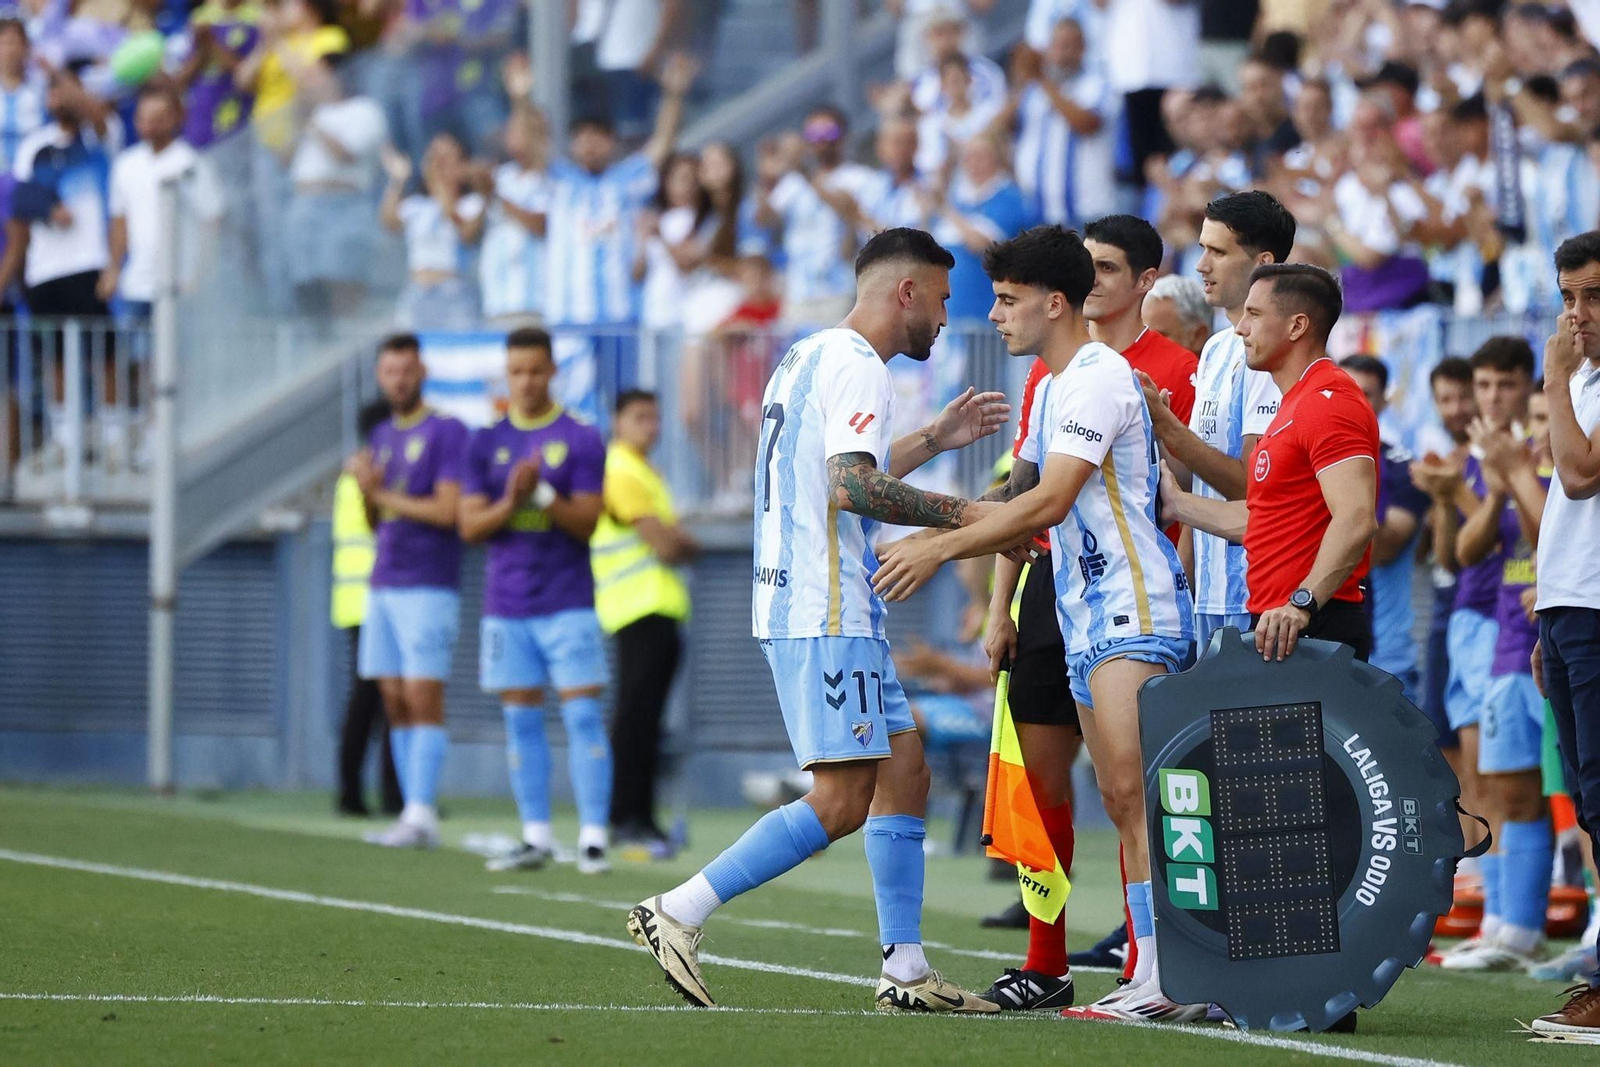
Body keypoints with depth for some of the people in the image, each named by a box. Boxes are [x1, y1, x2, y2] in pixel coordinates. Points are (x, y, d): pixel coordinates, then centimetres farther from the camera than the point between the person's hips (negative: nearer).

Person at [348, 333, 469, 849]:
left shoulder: (446, 432, -5)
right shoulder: (382, 436, 17)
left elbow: (447, 510, -14)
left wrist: (383, 495, -7)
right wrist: (367, 491, -1)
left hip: (428, 588, -7)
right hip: (383, 587, 7)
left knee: (423, 699, -11)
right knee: (395, 702, 4)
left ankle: (421, 815, -14)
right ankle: (414, 815, 5)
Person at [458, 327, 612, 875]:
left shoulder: (580, 439, -1)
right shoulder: (487, 443, 9)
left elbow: (585, 522, -6)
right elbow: (470, 525, 3)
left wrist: (542, 495, -21)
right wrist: (510, 502, -15)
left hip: (567, 600, -3)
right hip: (505, 603, 4)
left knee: (582, 715, -8)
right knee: (521, 720, 5)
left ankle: (594, 836, -8)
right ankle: (536, 837, 9)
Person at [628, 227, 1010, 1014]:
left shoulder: (810, 358, 21)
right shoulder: (855, 366, -11)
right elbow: (850, 486, -24)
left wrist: (933, 439, 36)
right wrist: (961, 514, -19)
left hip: (826, 610, 11)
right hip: (824, 615, -11)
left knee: (904, 773, 9)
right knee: (842, 803, -12)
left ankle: (905, 969, 8)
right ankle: (678, 913, -11)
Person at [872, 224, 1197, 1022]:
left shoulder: (1098, 377, -13)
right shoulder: (1052, 387, 20)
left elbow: (1051, 503, -21)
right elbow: (1039, 517, 27)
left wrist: (940, 547, -20)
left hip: (1132, 605, -11)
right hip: (1089, 616, 11)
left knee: (1132, 788, -19)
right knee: (1122, 801, 7)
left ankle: (1168, 974, -24)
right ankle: (1165, 980, 7)